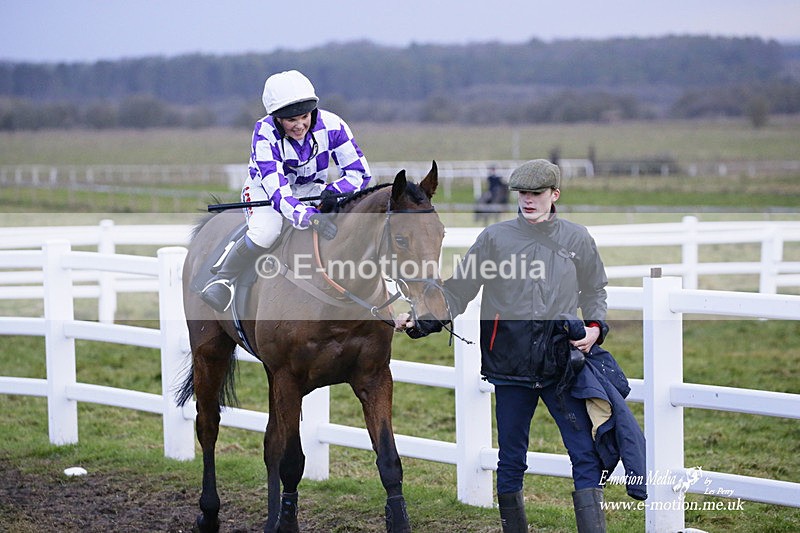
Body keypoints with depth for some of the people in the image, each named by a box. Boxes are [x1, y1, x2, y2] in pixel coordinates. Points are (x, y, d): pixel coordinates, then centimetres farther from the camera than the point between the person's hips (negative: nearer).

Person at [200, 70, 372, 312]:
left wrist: (333, 192, -38)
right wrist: (310, 217, -57)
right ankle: (224, 277, -9)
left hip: (311, 188, 3)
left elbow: (359, 172, -16)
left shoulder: (331, 125, -23)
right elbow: (277, 190, -40)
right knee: (265, 231, -35)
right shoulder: (265, 135, -30)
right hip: (265, 188, -3)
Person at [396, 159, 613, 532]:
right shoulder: (495, 238, 3)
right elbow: (457, 291, 5)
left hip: (561, 363, 1)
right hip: (510, 364, 0)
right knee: (511, 460, 7)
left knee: (586, 455, -5)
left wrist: (595, 327, 1)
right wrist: (420, 321, -6)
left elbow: (594, 291, 19)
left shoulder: (577, 239, 7)